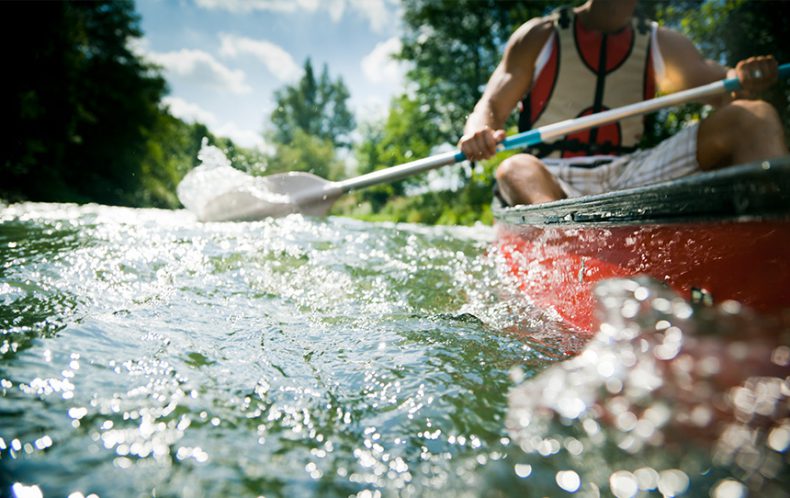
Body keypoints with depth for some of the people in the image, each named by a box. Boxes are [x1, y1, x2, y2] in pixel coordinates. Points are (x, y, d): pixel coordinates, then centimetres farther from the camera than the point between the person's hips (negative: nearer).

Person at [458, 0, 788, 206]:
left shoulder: (661, 44, 18)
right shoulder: (541, 36, 9)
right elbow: (490, 108, 1)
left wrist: (743, 81, -18)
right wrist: (479, 133, -24)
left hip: (630, 176, 3)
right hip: (553, 180, -3)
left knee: (754, 119, -13)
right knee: (516, 170, -36)